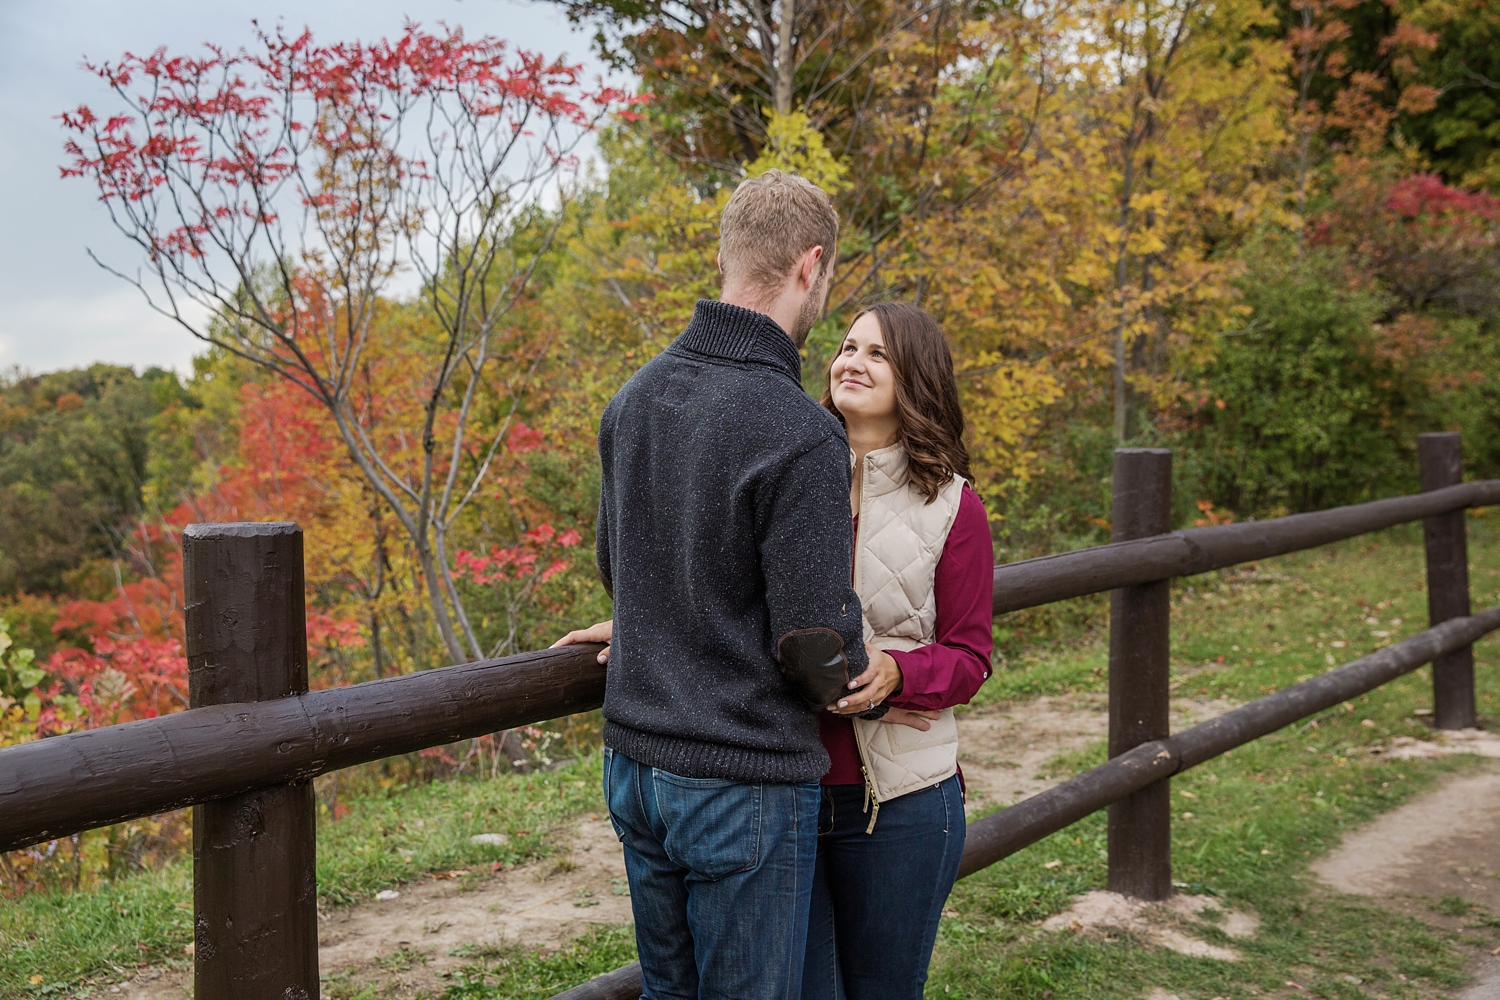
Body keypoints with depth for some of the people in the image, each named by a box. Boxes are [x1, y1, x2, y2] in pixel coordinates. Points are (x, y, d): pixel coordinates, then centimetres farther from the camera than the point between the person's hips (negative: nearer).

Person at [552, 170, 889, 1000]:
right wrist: (862, 668, 2)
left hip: (634, 761, 7)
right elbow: (820, 650, -19)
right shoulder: (801, 437, -22)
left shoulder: (632, 398, 3)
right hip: (746, 783, -7)